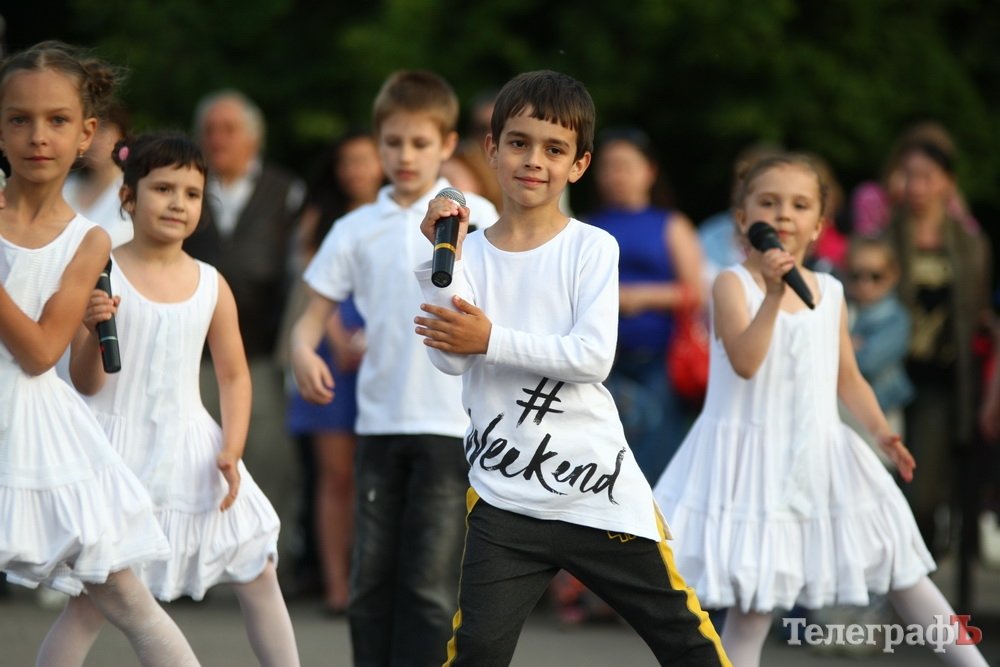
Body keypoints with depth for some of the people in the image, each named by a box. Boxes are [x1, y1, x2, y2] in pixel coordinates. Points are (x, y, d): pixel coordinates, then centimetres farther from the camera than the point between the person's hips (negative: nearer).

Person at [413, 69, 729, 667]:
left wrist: (491, 341, -18)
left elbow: (594, 357, -14)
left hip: (600, 490, -1)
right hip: (505, 498, 1)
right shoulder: (471, 252, 3)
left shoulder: (591, 248, -3)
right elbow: (450, 359, -9)